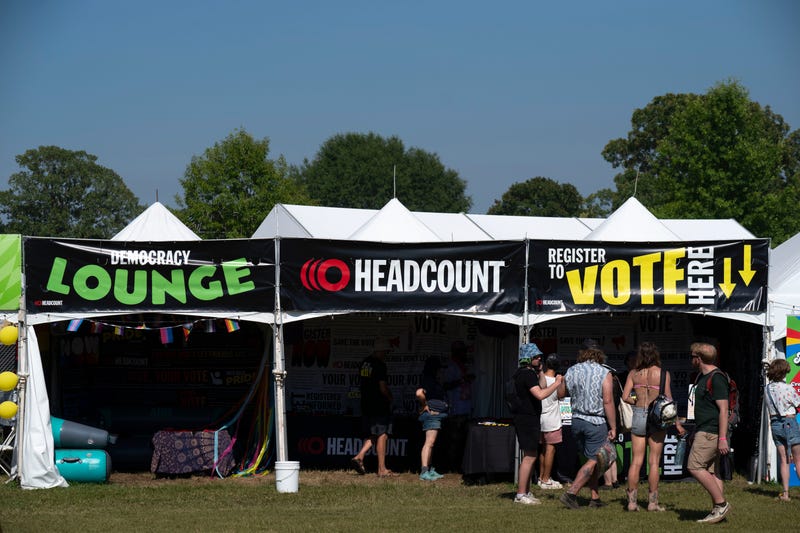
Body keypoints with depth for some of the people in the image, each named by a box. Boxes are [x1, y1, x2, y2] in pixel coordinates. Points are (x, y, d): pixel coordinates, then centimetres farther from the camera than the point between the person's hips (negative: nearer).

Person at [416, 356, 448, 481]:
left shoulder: (434, 381, 16)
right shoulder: (429, 381, -16)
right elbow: (419, 393, -31)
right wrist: (425, 405, -19)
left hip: (436, 415, 11)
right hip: (431, 414, -11)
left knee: (430, 443, 14)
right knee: (429, 442, -14)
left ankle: (430, 470, 20)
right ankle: (424, 472, -18)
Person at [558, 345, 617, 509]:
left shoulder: (572, 371, 4)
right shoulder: (604, 373, -9)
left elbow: (560, 394, 17)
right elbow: (608, 402, -14)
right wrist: (613, 427, -10)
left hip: (577, 421, 5)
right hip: (596, 422, -5)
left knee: (592, 459, 15)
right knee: (592, 461, -1)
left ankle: (595, 498, 15)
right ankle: (571, 493, -13)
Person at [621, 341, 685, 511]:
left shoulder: (633, 373, 2)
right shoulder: (663, 374, -4)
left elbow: (625, 397, -3)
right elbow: (668, 400, -5)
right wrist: (677, 424, 1)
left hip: (638, 415, 2)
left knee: (636, 461, 5)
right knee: (654, 462, 3)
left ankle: (632, 501, 3)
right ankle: (652, 502, 3)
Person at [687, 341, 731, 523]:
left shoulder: (716, 378, -14)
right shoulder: (703, 377, 18)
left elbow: (723, 409, -19)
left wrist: (723, 438, -23)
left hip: (711, 432, -10)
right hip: (705, 432, 10)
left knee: (695, 467, -14)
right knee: (711, 472, 7)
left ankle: (721, 504, -11)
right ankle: (718, 511, 6)